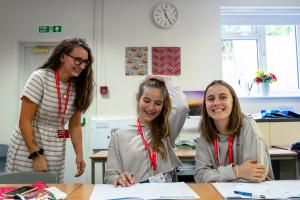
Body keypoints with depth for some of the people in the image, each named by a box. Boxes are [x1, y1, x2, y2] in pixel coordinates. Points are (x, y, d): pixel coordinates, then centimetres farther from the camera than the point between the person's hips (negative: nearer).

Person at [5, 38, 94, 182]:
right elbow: (24, 121, -14)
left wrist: (79, 154, -6)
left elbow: (75, 125, 3)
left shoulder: (78, 87, -1)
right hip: (28, 148, -4)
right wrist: (36, 155, -16)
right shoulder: (40, 78, -15)